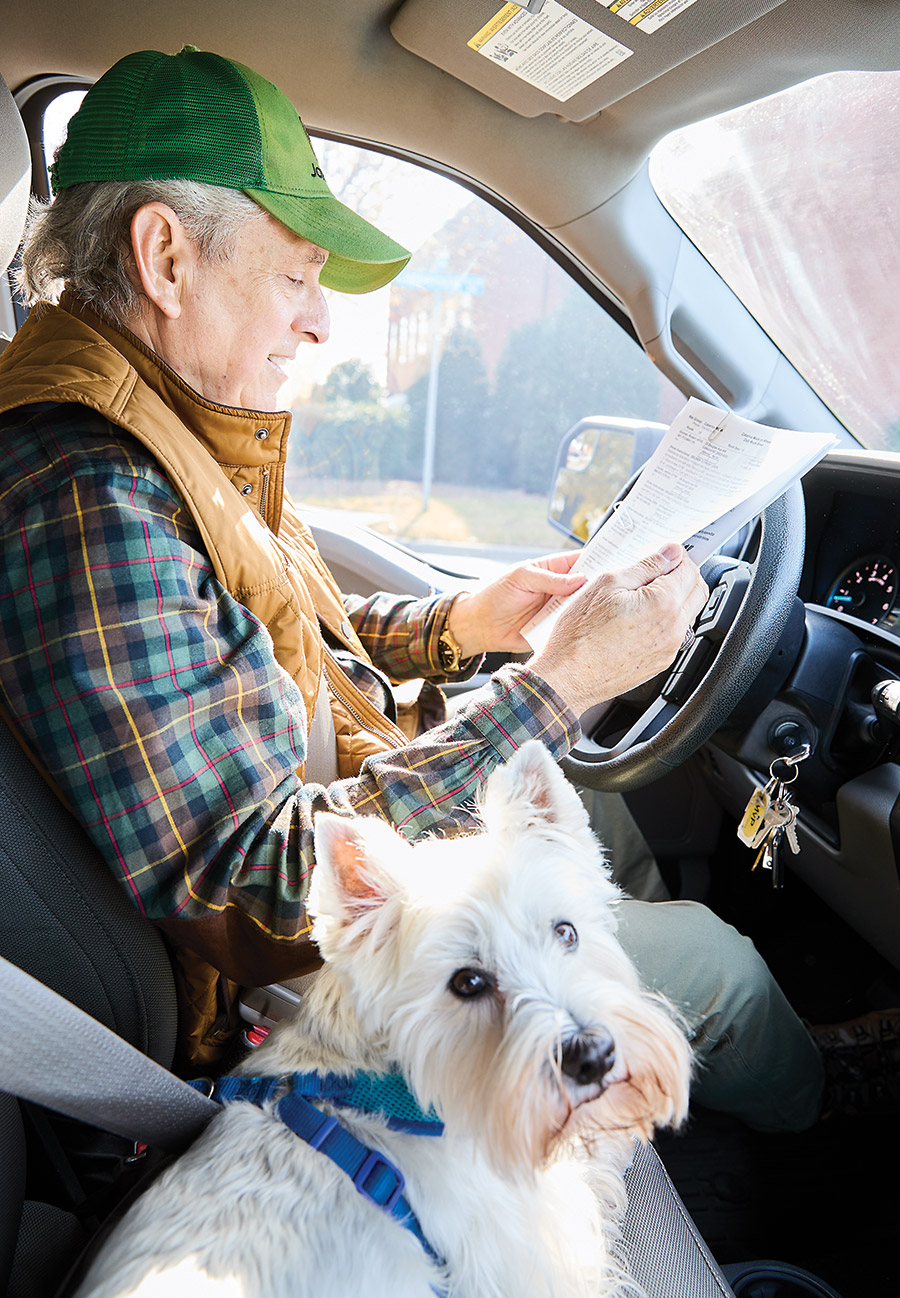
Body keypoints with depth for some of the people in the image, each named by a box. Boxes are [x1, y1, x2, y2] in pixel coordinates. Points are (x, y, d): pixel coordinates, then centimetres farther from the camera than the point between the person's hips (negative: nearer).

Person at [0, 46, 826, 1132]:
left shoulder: (155, 443, 2)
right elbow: (261, 881, -32)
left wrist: (459, 625, -1)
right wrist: (555, 684, -29)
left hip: (335, 823, 10)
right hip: (282, 980, -9)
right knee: (710, 961, 0)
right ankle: (808, 1128, 36)